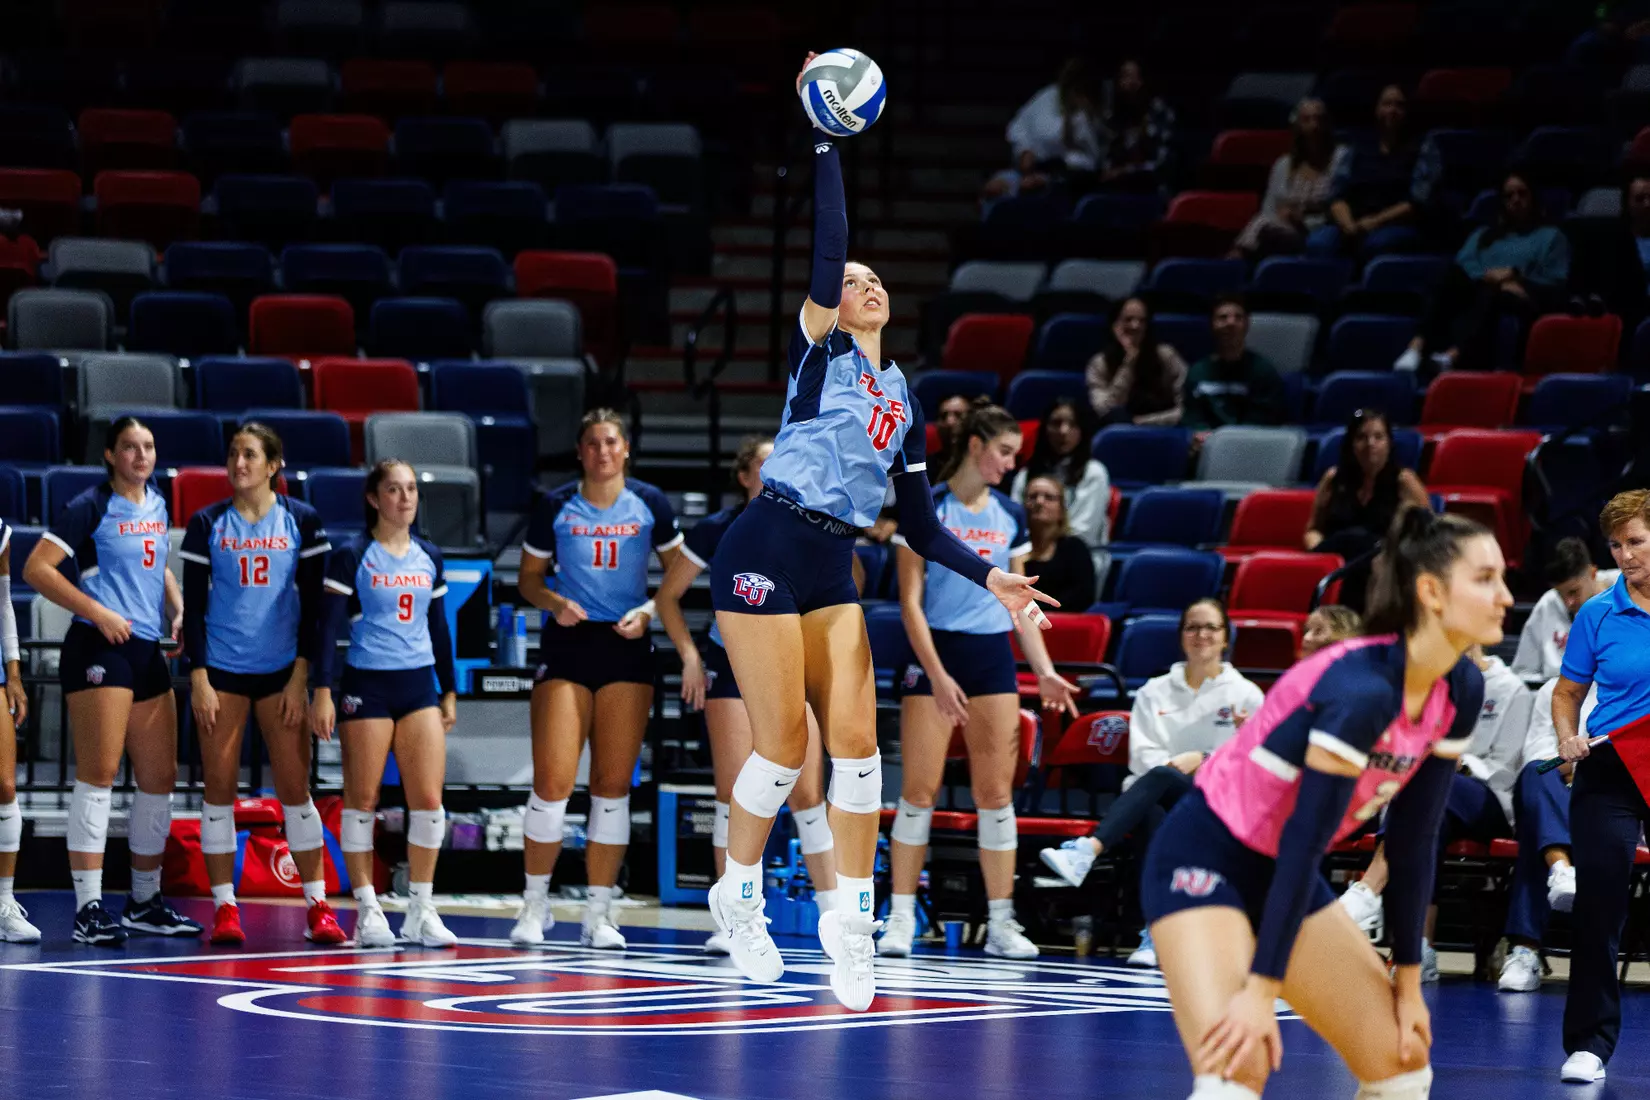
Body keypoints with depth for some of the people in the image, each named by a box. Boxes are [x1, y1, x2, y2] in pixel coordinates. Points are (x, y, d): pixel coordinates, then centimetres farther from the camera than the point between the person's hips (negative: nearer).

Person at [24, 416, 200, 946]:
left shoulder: (156, 505, 15)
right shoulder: (91, 507, -7)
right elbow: (37, 569, -12)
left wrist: (176, 609, 13)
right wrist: (99, 613, -16)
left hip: (148, 650, 8)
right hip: (99, 647, -8)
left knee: (160, 777, 10)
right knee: (99, 772, -12)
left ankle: (146, 901, 22)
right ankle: (89, 907, -13)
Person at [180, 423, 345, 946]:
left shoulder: (301, 520, 2)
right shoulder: (207, 524, 3)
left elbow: (313, 603, 2)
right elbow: (192, 605, 3)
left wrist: (301, 675, -5)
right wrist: (199, 678, -5)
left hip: (281, 670, -1)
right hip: (221, 670, 1)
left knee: (294, 788, -3)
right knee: (220, 787, -1)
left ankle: (319, 906, 1)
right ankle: (224, 908, 4)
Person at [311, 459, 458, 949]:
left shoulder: (429, 557, 12)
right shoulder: (351, 557, -4)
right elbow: (329, 626, -7)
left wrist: (449, 690, 17)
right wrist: (322, 690, -13)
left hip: (419, 685, 4)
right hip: (366, 684, -4)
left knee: (429, 799, -3)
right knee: (363, 799, -1)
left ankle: (421, 911, 5)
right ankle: (367, 911, 6)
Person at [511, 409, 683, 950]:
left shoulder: (650, 504, 4)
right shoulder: (555, 506, 2)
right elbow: (528, 579, 9)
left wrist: (648, 611, -9)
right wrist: (554, 602, -11)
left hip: (626, 647, 1)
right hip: (567, 645, -1)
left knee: (613, 784, 0)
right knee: (553, 782, -9)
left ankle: (599, 914, 8)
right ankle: (535, 905, 6)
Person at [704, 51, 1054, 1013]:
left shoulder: (903, 401, 17)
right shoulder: (820, 348, 2)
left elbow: (921, 525, 17)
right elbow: (828, 244, -11)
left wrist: (989, 577, 7)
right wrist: (826, 140, -14)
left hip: (833, 569, 6)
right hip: (767, 553, -6)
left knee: (856, 734, -3)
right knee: (784, 738, -6)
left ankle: (851, 915, 3)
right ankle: (738, 891, 12)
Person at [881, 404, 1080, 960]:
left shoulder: (1009, 515, 9)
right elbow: (910, 601, -8)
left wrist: (1045, 672, 7)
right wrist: (936, 674, -16)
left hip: (992, 657, 4)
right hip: (934, 650, -4)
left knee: (996, 792, 1)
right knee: (919, 789, -6)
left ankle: (1001, 923, 4)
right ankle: (901, 919, 0)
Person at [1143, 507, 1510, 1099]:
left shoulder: (1461, 689, -4)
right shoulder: (1362, 690, -29)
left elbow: (1414, 840, 3)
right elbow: (1304, 841, -28)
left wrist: (1408, 978, 5)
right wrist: (1261, 989, -28)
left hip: (1287, 873, 9)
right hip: (1206, 863, -9)